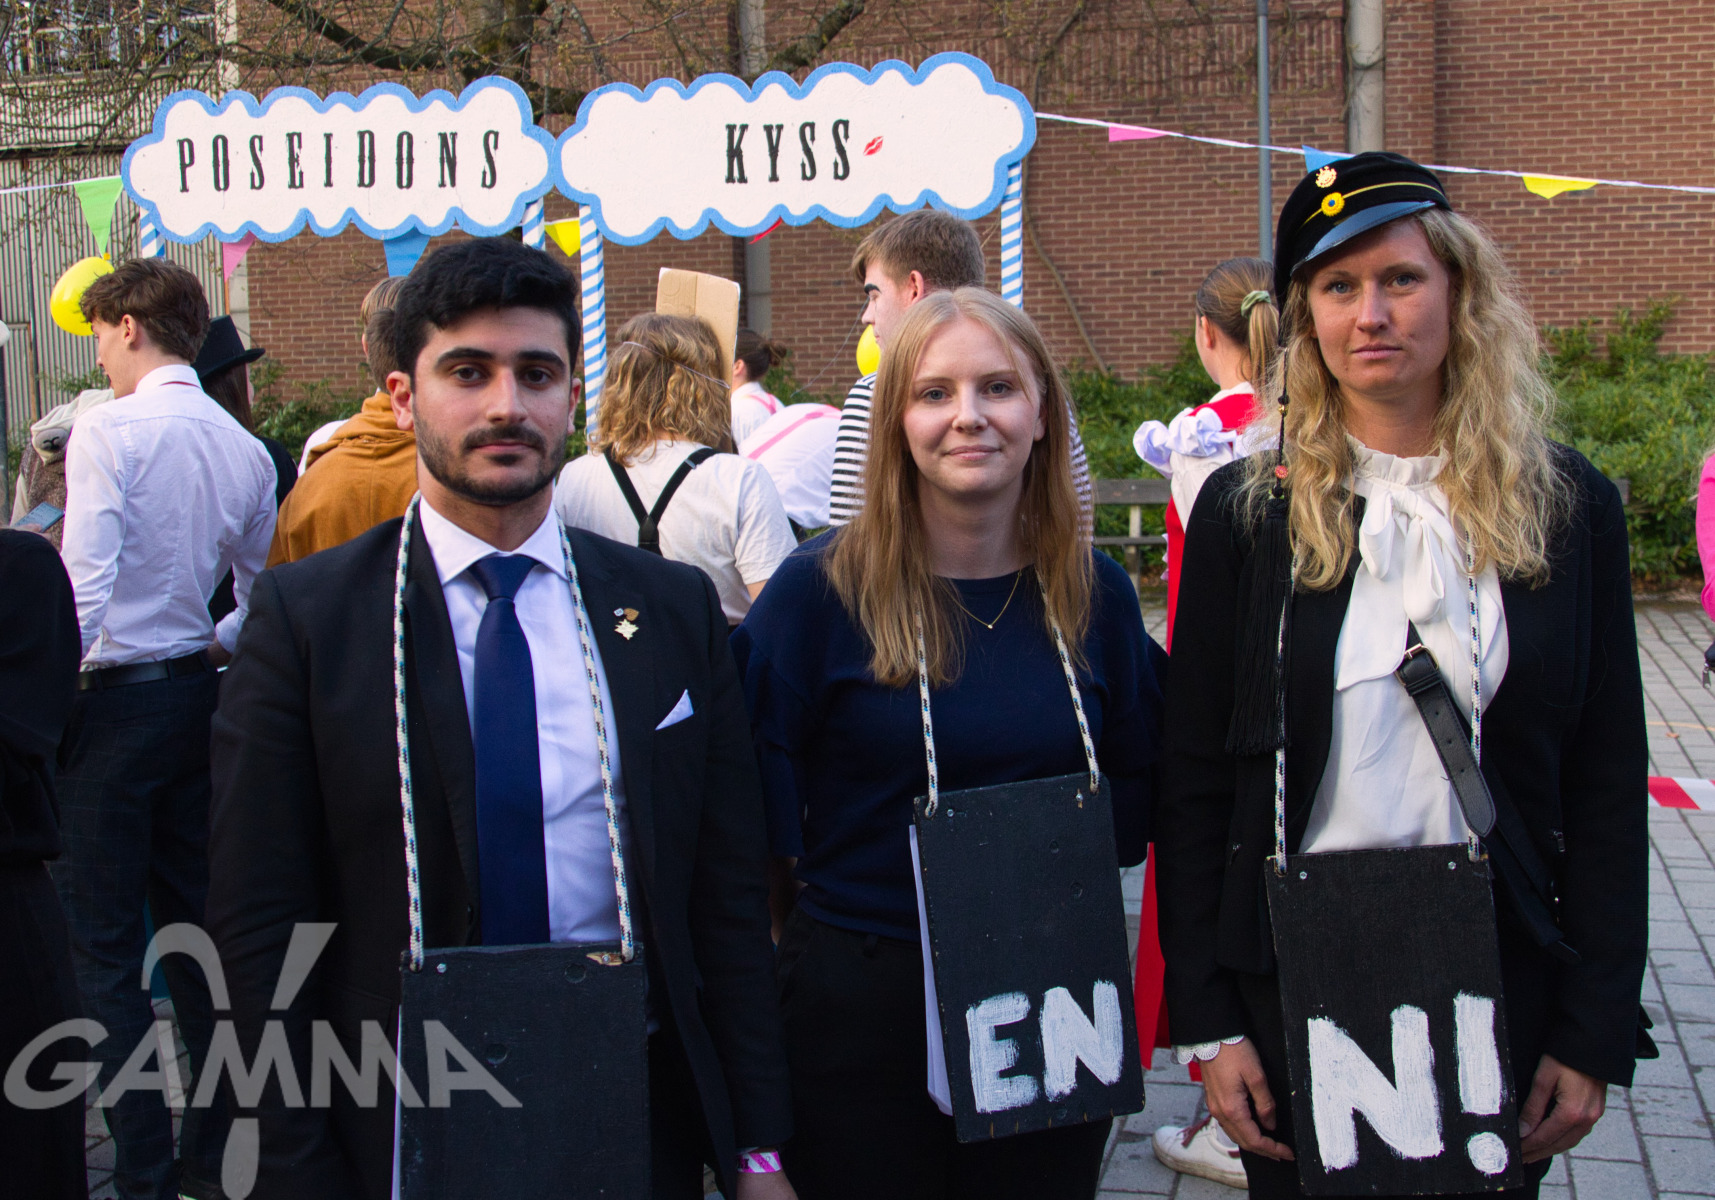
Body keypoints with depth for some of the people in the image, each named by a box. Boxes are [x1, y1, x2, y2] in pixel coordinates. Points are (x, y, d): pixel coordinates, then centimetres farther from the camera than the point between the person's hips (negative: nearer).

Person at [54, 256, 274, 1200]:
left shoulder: (109, 430, -13)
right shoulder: (246, 450, 7)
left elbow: (84, 590, -20)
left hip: (115, 699, -7)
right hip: (200, 697, 7)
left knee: (102, 947, 1)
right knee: (195, 930, 14)